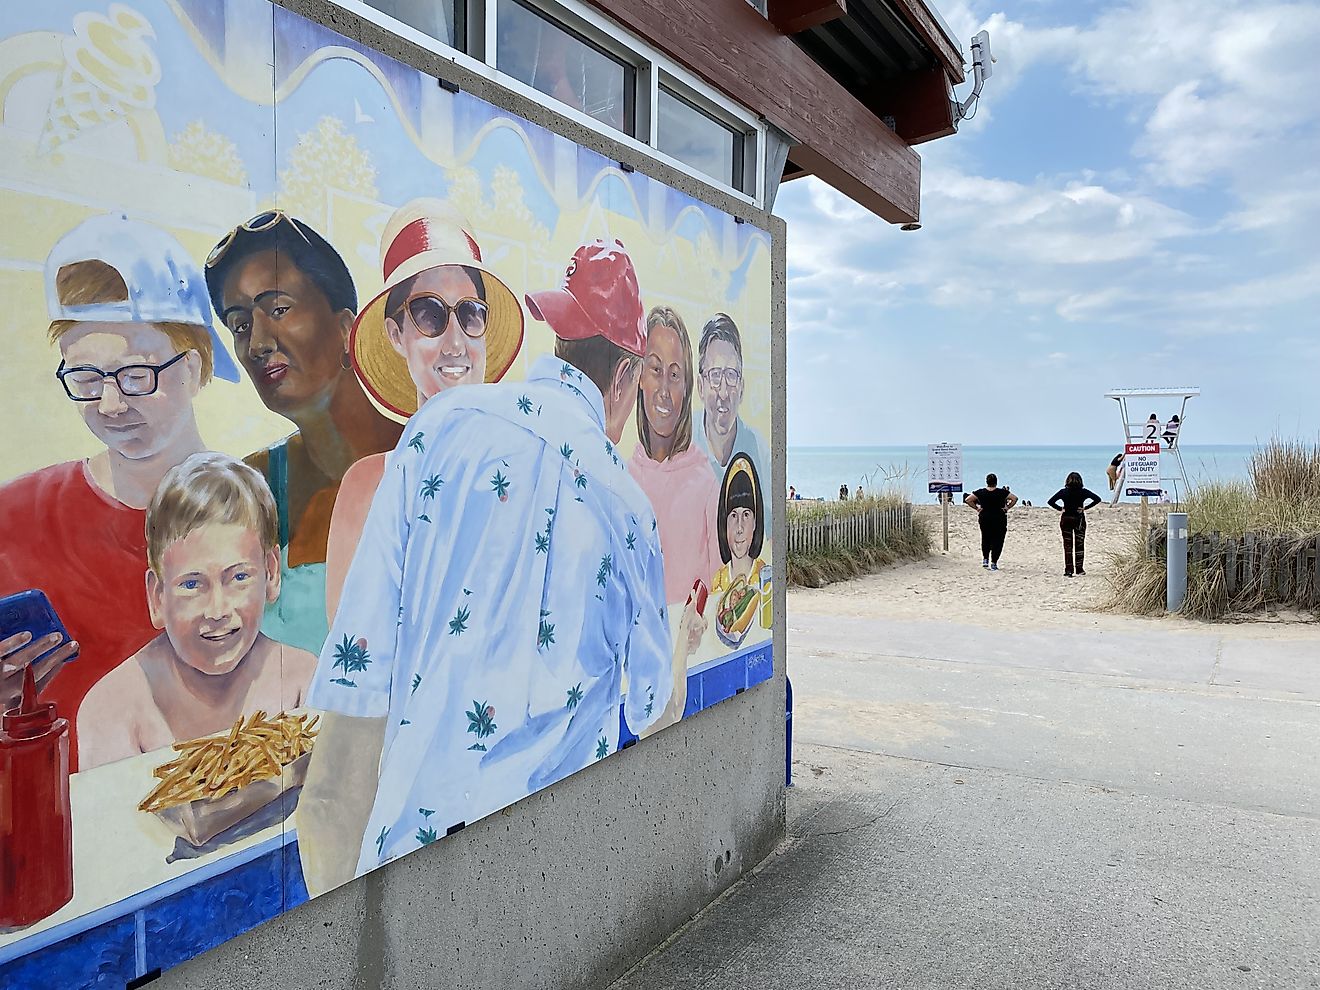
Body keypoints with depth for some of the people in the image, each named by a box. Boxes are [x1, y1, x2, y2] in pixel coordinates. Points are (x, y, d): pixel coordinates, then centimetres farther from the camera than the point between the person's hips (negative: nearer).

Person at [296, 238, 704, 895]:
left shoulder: (441, 421, -5)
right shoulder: (628, 506, -2)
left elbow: (361, 666, -9)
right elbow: (649, 713, 9)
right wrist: (682, 642, 32)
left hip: (416, 829, -1)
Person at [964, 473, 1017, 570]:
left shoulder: (980, 492, -2)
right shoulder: (1002, 492, -5)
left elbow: (967, 499, -6)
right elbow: (1015, 498, -10)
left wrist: (977, 508, -2)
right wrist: (1007, 508, -4)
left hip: (984, 518, 2)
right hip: (999, 519, -2)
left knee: (985, 539, 20)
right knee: (997, 540, 4)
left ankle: (985, 559, 12)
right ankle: (994, 563, 0)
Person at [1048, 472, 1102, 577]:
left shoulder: (1063, 491, -4)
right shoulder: (1083, 491, -4)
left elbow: (1051, 501, -10)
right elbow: (1097, 499, -8)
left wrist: (1061, 509, -3)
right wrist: (1085, 507, -6)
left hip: (1065, 519, 0)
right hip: (1079, 519, 0)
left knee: (1067, 545, 4)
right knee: (1080, 545, 10)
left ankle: (1068, 570, -1)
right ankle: (1079, 569, 12)